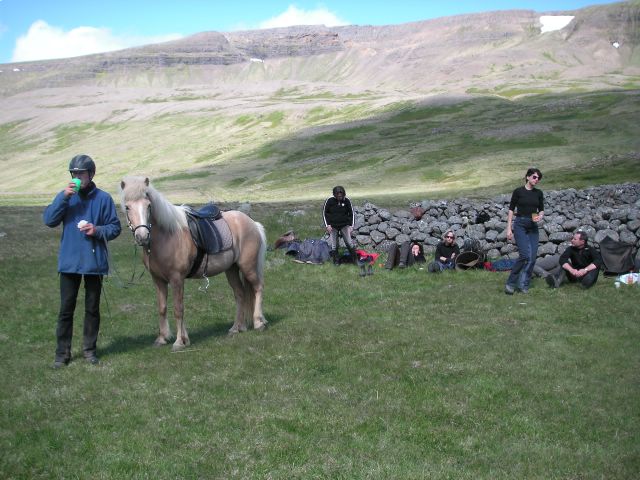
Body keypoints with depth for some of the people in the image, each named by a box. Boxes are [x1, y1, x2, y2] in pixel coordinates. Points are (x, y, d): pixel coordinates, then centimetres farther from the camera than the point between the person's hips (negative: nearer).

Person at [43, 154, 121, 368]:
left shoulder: (103, 198, -2)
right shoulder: (65, 196, 2)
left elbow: (115, 227, 1)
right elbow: (49, 220, -8)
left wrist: (97, 230, -18)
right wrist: (64, 197, -17)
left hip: (94, 262, -1)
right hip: (69, 262, 1)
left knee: (92, 308, 10)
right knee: (66, 308, 5)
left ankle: (89, 349, 23)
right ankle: (62, 352, 13)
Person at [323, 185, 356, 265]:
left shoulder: (347, 201, -5)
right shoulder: (329, 201, -9)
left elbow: (351, 213, 6)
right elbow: (324, 213, 0)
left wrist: (351, 225, 0)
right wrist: (327, 225, -7)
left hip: (344, 225, 0)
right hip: (333, 226, 0)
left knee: (349, 243, -3)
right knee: (333, 246, -1)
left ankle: (354, 259, 10)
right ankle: (336, 260, 14)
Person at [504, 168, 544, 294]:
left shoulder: (539, 193, 8)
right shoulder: (518, 191, -3)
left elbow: (541, 210, 14)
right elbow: (511, 210, -2)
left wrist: (540, 216, -9)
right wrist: (509, 228, -7)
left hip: (533, 227, 5)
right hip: (520, 225, -5)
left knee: (532, 257, -2)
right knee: (525, 255, -18)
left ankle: (523, 284, 8)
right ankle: (510, 283, -7)